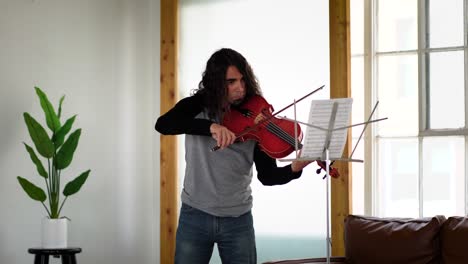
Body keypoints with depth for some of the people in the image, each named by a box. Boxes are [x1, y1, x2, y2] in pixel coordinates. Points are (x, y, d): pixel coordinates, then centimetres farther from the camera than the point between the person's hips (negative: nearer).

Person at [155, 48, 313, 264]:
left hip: (238, 219, 1)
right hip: (195, 216, 0)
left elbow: (267, 176, -6)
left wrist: (295, 168, -28)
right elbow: (163, 124, -23)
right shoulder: (196, 106, -3)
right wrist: (210, 126, -36)